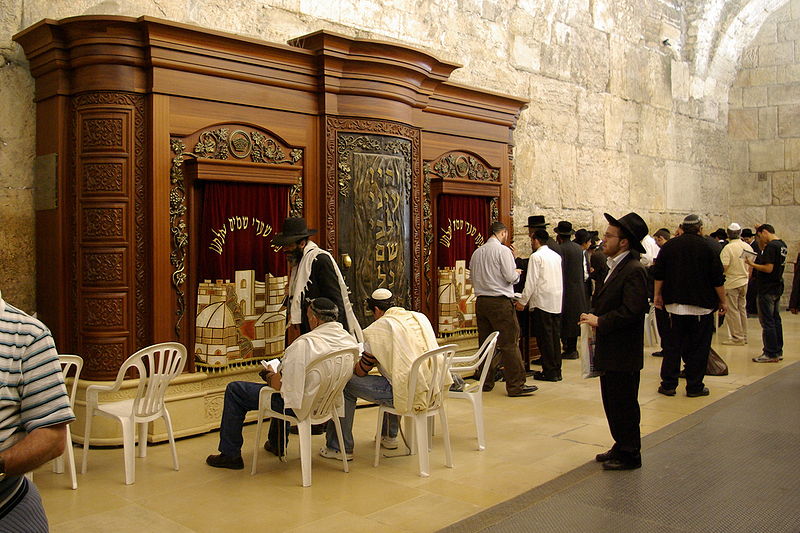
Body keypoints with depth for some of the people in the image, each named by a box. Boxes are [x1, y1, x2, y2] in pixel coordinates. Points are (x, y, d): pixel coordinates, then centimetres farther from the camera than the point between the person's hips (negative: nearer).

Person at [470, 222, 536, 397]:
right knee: (510, 344, -4)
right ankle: (516, 385, -4)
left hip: (481, 301, 7)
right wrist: (517, 272, 8)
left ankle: (486, 382, 18)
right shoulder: (503, 250, -7)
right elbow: (510, 277, -12)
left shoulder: (477, 253, 11)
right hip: (500, 302, -7)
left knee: (485, 343, 12)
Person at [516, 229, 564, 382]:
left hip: (542, 301, -7)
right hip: (557, 301, 7)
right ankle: (556, 370, 14)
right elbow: (560, 279, 17)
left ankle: (549, 371, 1)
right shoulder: (556, 256, 13)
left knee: (544, 337, -1)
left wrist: (522, 301, -7)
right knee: (555, 336, 10)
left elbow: (532, 281, -13)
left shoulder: (536, 256, -8)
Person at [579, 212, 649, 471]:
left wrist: (600, 321, -19)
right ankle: (621, 447, 30)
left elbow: (632, 311, -25)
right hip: (609, 352, 10)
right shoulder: (615, 267, 13)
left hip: (623, 354, -10)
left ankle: (630, 455, 14)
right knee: (612, 403, 18)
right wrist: (594, 316, 4)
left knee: (624, 404, 2)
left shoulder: (634, 270, -18)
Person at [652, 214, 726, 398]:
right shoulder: (707, 247, -5)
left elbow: (658, 274, 7)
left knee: (673, 346, 7)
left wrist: (658, 295, 17)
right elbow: (717, 279, -3)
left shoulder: (669, 246, 4)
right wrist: (722, 301, 6)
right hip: (701, 305, -3)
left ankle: (668, 385, 8)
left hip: (674, 304, 3)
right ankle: (694, 387, 7)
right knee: (698, 347, 4)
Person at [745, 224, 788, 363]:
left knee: (767, 322, -5)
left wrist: (752, 264, -12)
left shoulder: (771, 246, -18)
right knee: (776, 320, 14)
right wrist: (762, 246, 16)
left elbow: (768, 268, -24)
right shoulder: (782, 245, 11)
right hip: (777, 288, 10)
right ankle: (778, 351, 20)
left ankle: (771, 354, -2)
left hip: (767, 290, -10)